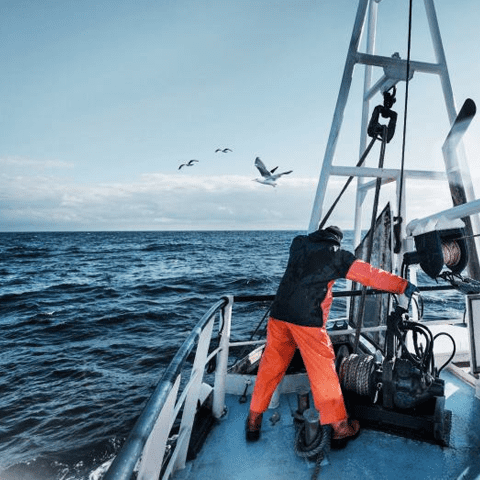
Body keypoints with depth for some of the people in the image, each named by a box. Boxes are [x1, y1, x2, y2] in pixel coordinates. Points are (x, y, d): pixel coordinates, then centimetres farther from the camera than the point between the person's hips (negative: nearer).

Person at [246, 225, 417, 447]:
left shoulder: (298, 243, 15)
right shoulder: (337, 255, 3)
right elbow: (371, 274, 4)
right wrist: (403, 286, 13)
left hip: (278, 314, 5)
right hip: (307, 320, -5)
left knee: (270, 367, 15)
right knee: (323, 372, 7)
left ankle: (253, 420, 26)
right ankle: (339, 428, 21)